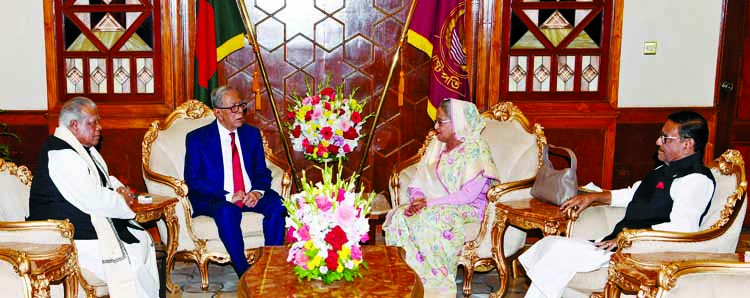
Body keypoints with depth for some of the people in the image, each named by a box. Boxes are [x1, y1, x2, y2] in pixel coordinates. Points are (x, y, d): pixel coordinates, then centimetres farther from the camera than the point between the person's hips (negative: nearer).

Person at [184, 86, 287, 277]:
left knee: (277, 204, -26)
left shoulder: (252, 134, 13)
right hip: (215, 200, -3)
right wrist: (228, 197, -20)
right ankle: (245, 273, -31)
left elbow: (262, 172, 13)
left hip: (251, 196, 4)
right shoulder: (197, 138, 0)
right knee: (227, 212, -37)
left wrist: (257, 192, -12)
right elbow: (193, 180, -7)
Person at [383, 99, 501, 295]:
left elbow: (469, 195, -20)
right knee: (399, 217, -20)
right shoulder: (436, 146, 12)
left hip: (467, 210, -6)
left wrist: (429, 202, -22)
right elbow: (418, 183, 8)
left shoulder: (475, 149, -10)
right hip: (433, 206, 6)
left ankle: (437, 287, -22)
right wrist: (417, 200, -15)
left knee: (427, 220, -34)